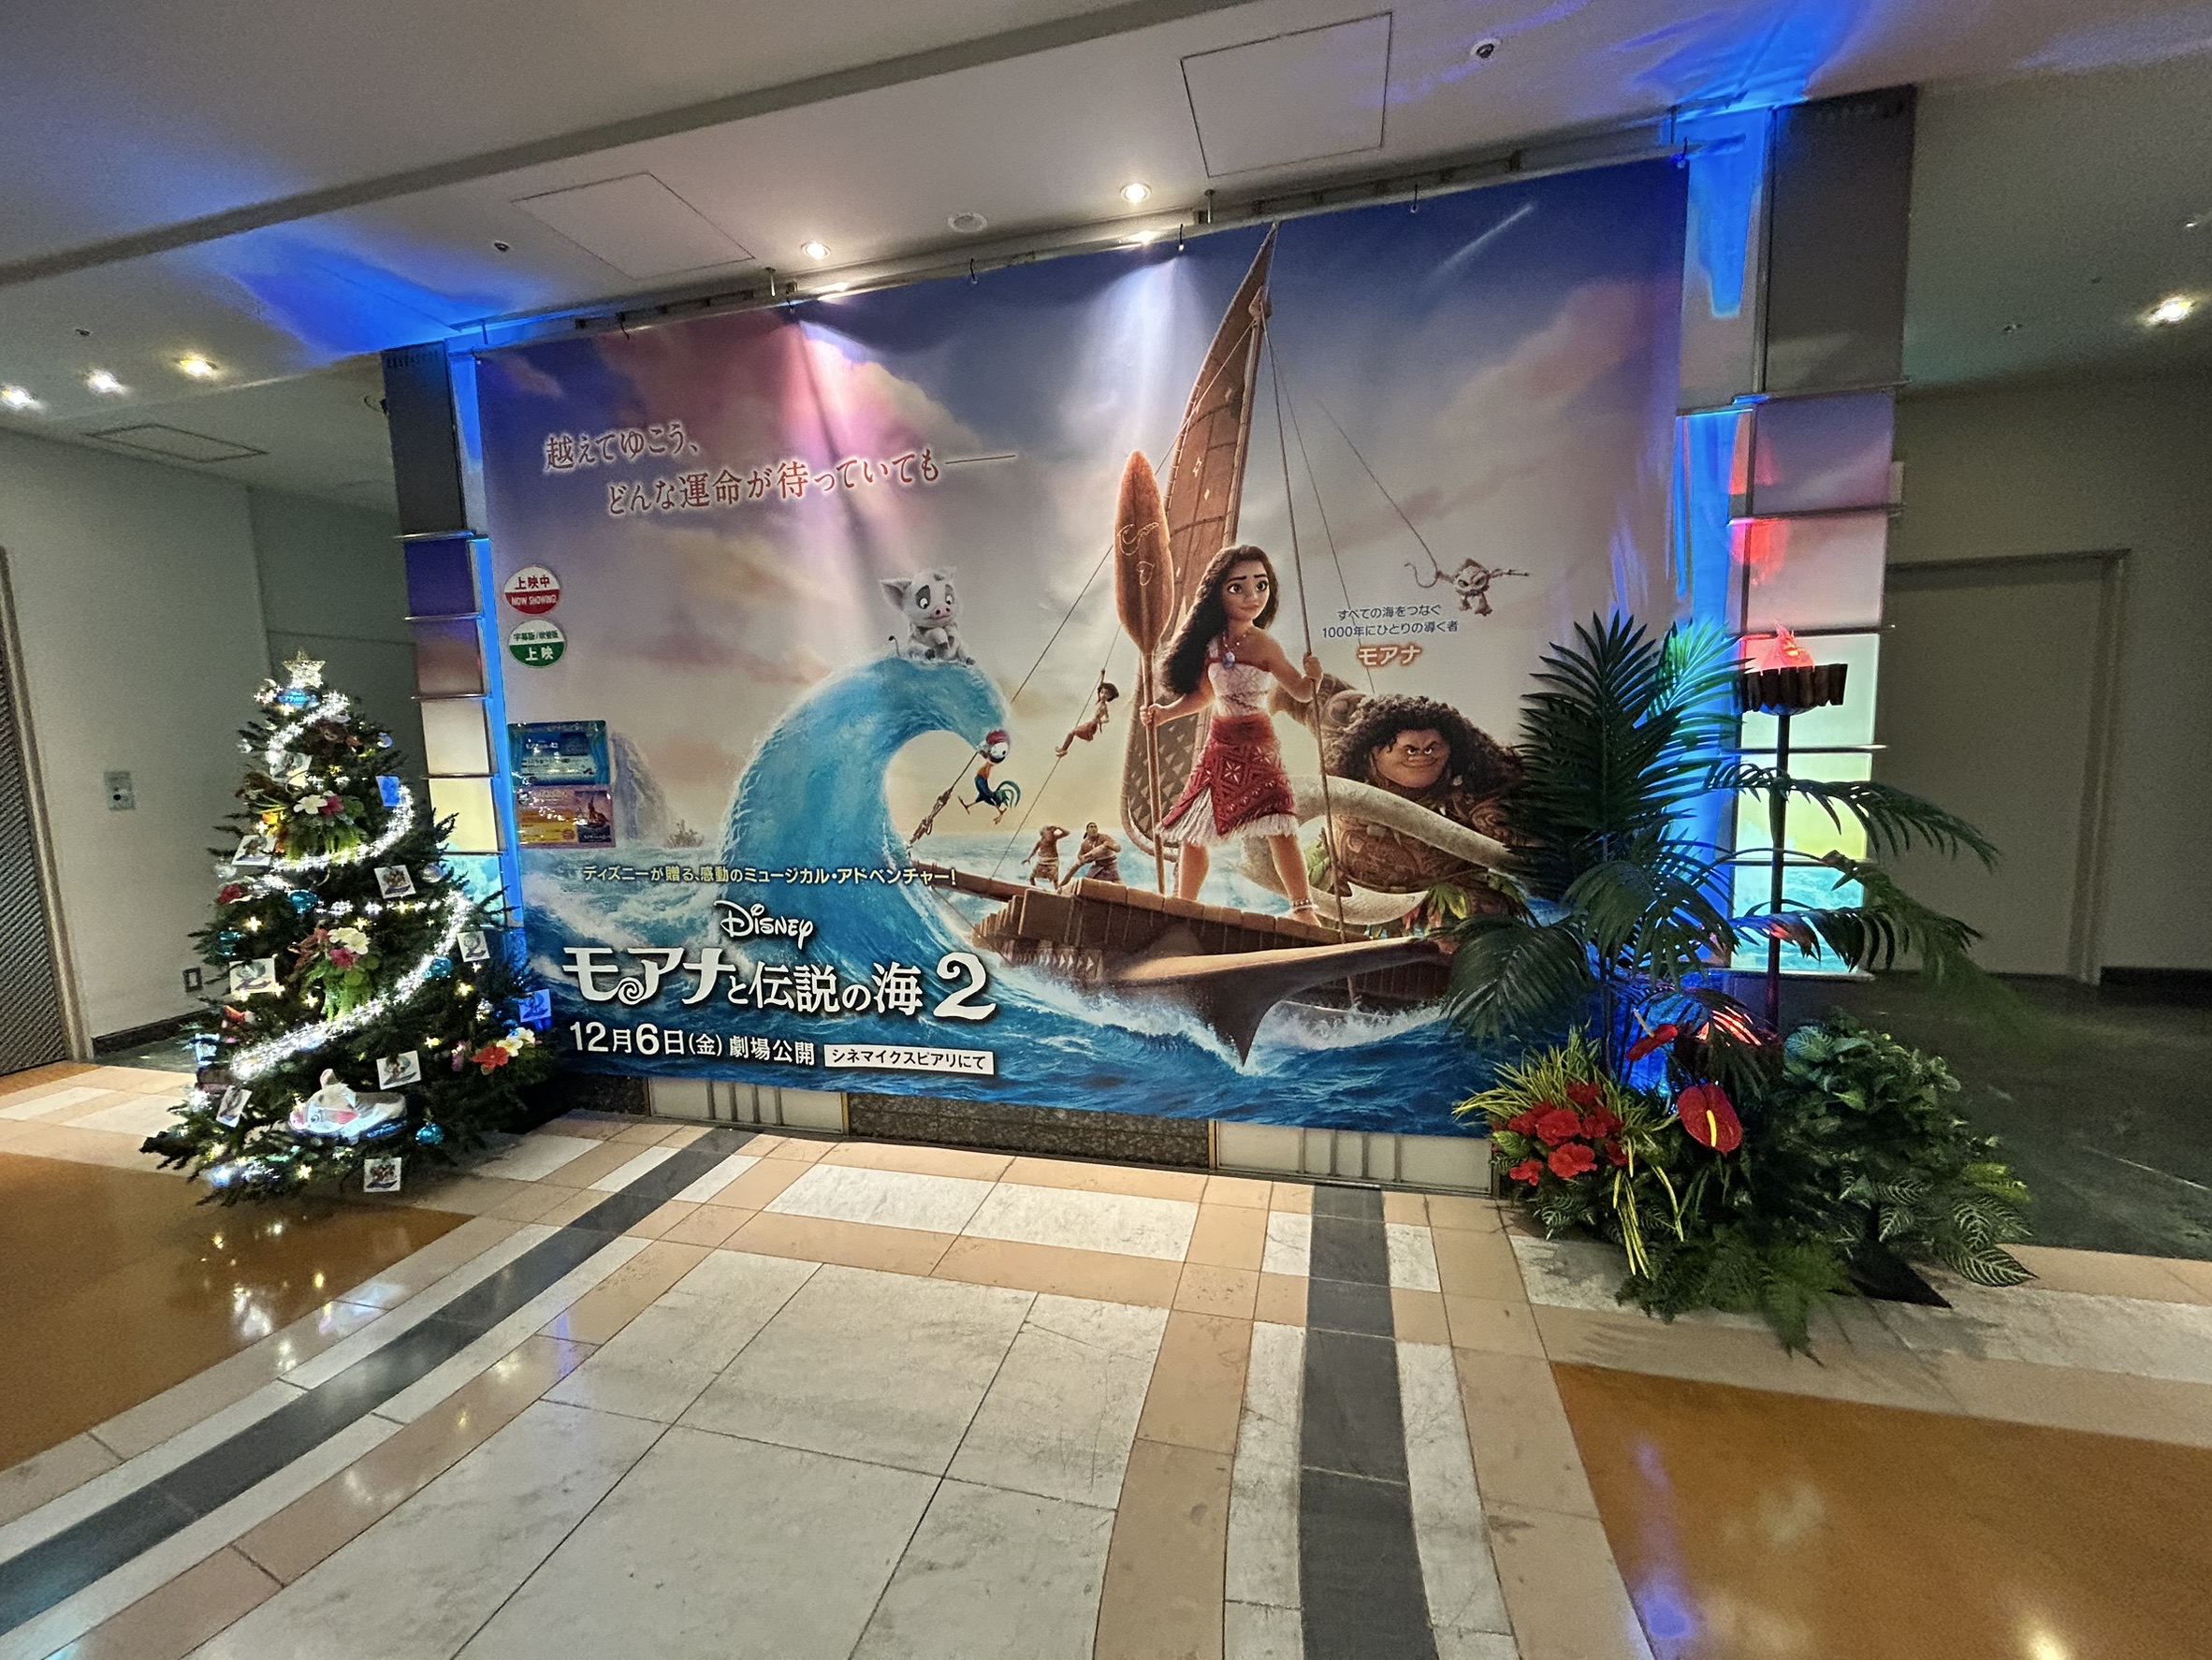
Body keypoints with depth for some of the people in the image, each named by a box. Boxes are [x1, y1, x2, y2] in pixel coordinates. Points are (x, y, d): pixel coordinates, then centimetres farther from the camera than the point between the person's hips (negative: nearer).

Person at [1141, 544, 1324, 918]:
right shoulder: (1209, 643, -1)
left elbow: (1301, 692, -3)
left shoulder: (1263, 644, -11)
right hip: (1219, 746, 4)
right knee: (1191, 830, 7)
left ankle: (1304, 911, -6)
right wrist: (1163, 712, 4)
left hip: (1258, 746, -4)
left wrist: (1313, 677, -24)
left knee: (1278, 829, -18)